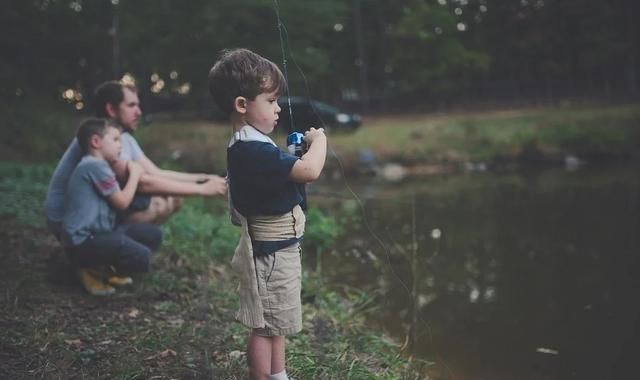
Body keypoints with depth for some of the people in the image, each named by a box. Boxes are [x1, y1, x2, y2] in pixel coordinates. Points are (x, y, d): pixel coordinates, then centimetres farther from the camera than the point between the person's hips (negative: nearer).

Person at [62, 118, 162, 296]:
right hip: (83, 242, -11)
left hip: (99, 233, 11)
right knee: (141, 257, -26)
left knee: (153, 234, 6)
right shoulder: (95, 166, -16)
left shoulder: (97, 166, 18)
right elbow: (122, 202, -12)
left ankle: (105, 269, 11)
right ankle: (94, 270, -2)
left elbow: (117, 200, 16)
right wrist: (134, 174, 1)